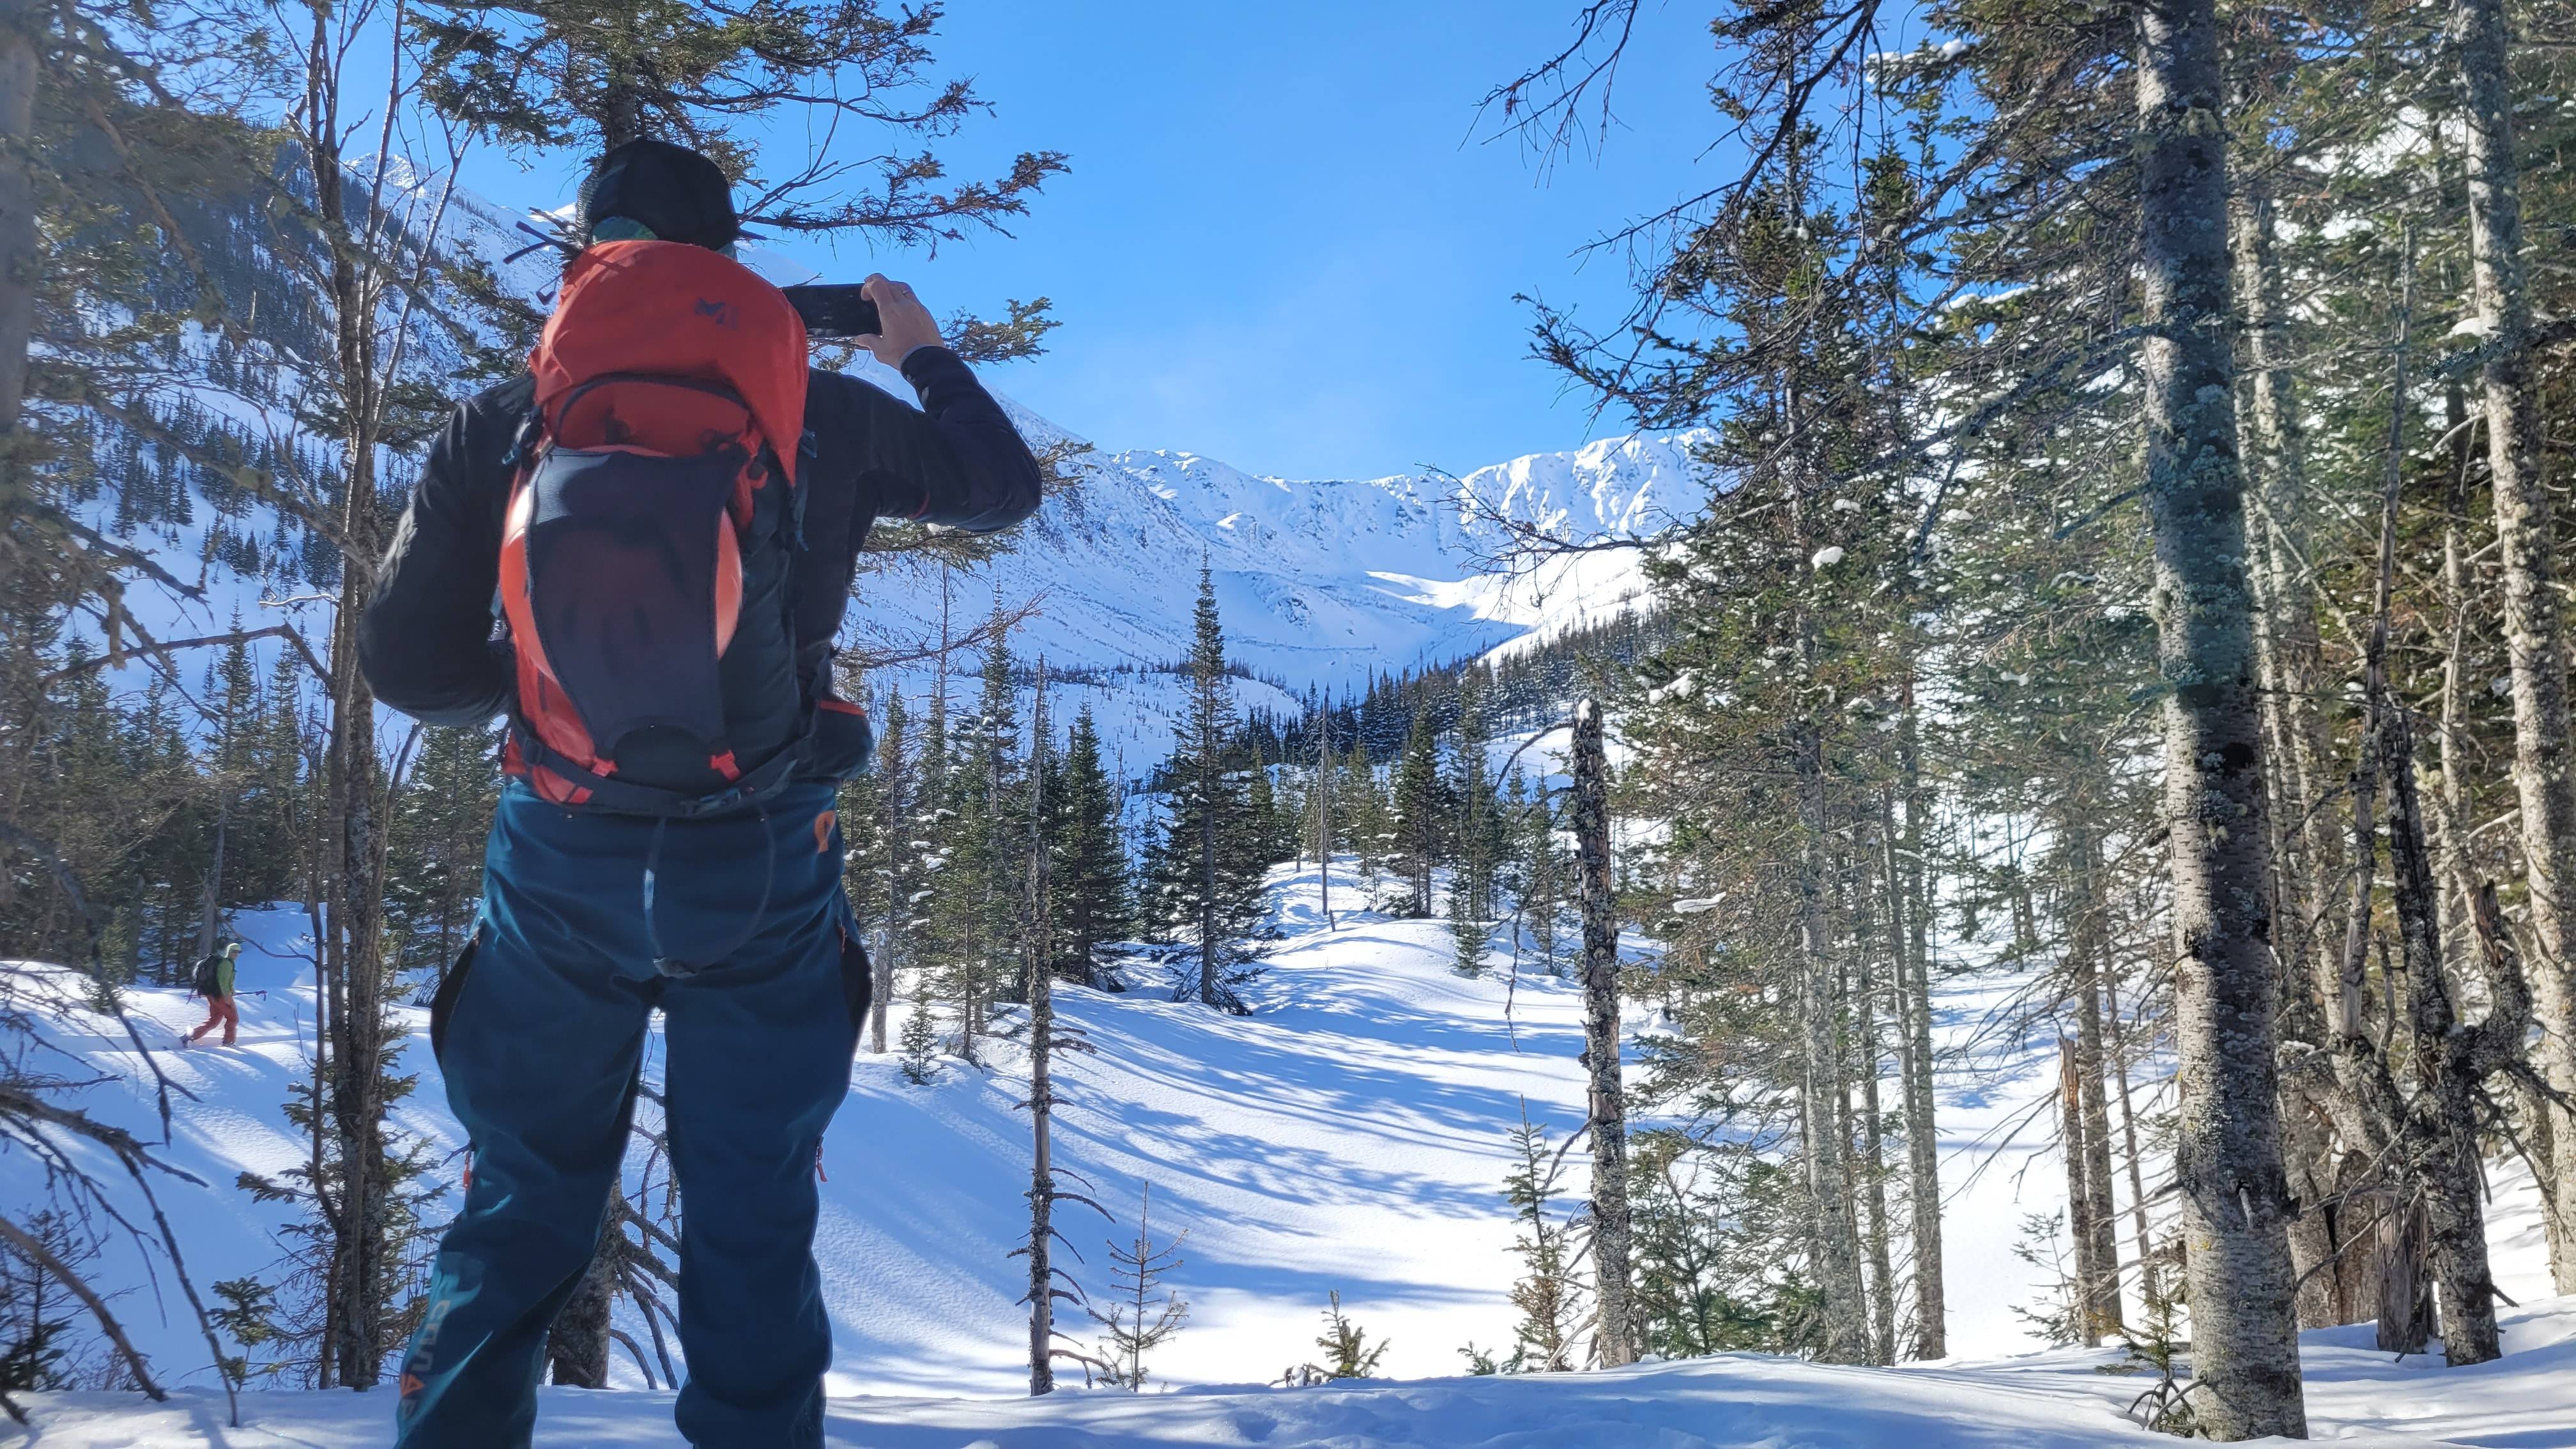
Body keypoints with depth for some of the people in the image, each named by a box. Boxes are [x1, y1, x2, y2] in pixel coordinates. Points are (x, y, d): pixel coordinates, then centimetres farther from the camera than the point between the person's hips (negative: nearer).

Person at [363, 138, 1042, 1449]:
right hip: (762, 869, -1)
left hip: (560, 861, 1)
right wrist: (922, 352, 31)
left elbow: (404, 665, -1)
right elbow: (1005, 485, 16)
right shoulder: (824, 414, 0)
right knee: (753, 1218, 12)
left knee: (523, 1206, 16)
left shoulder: (499, 424, 1)